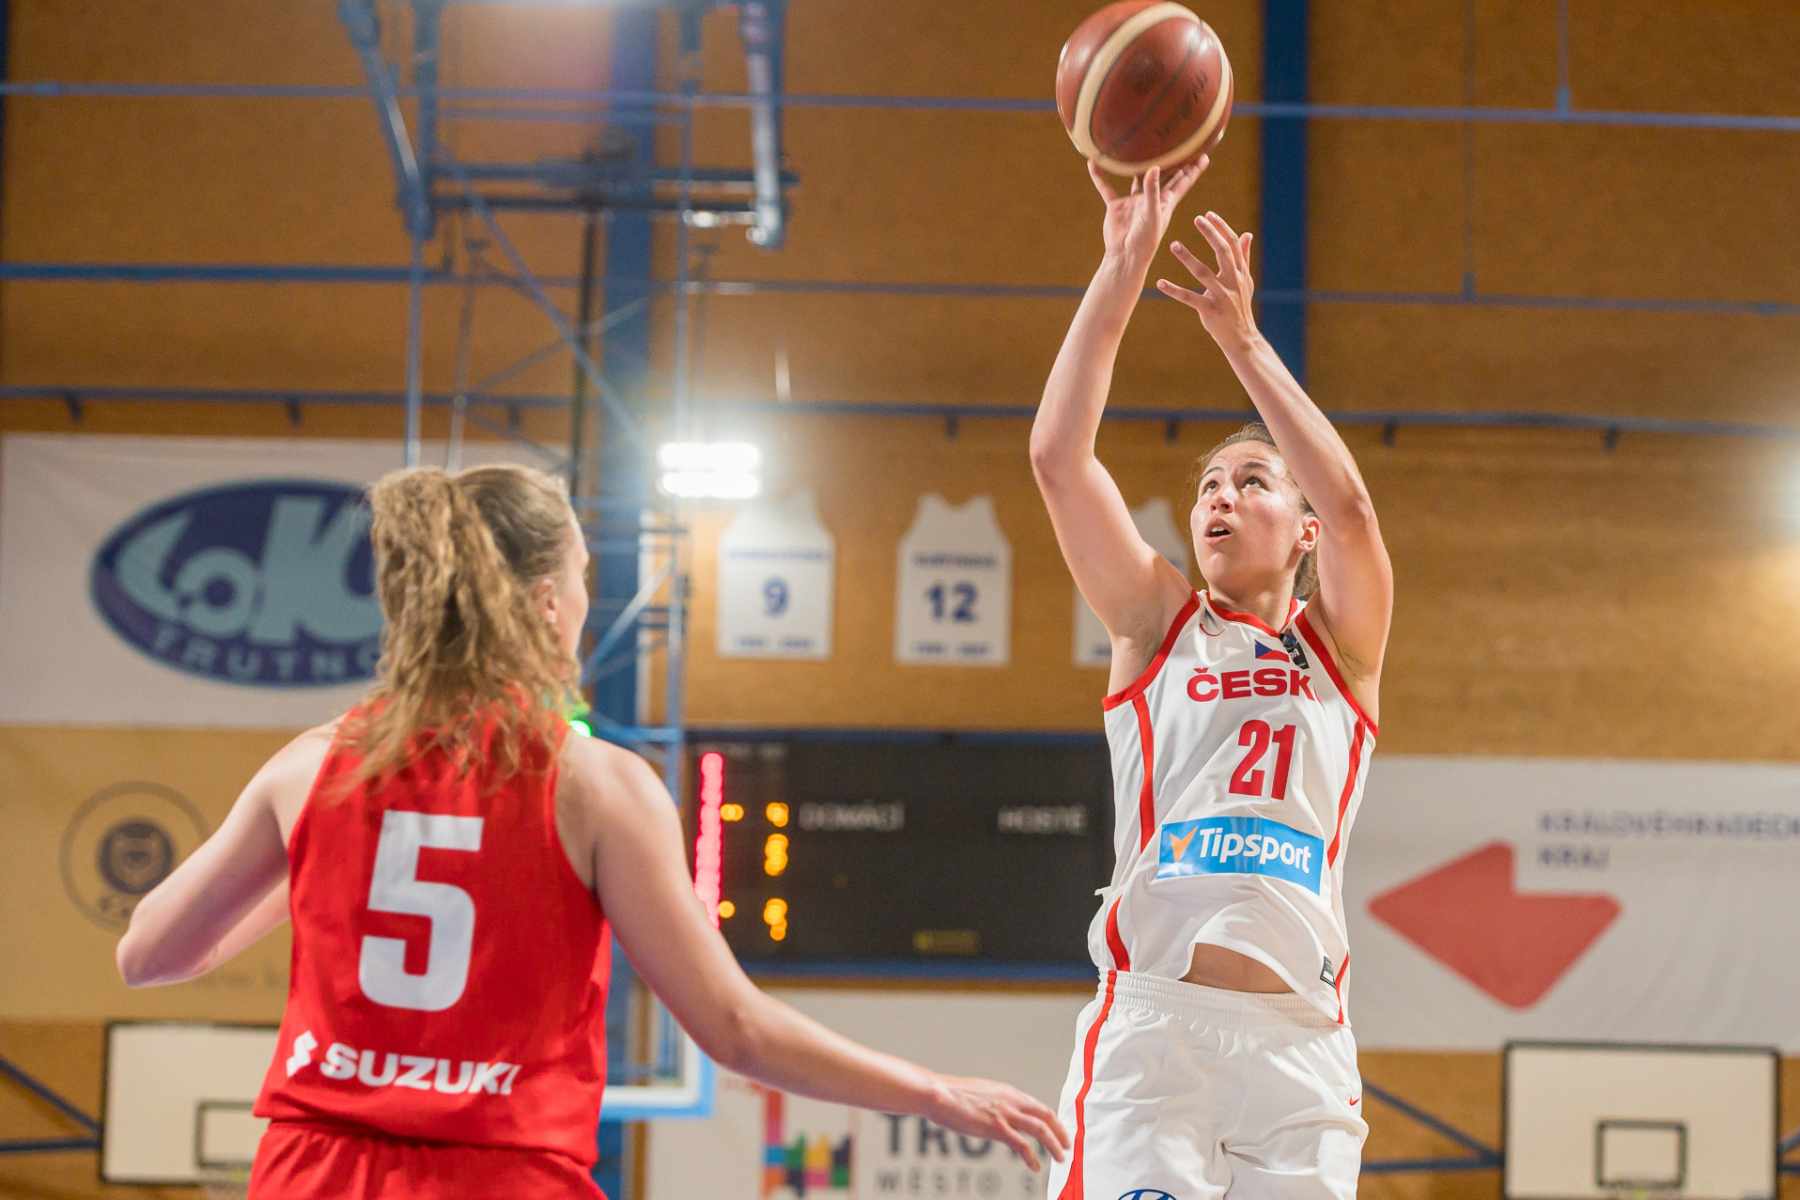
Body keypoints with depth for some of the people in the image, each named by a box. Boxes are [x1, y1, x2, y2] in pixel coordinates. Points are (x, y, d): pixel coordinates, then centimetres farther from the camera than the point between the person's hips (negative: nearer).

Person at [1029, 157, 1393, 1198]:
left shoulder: (1342, 648, 17)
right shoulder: (1159, 626, 18)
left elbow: (1349, 505, -2)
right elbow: (1059, 457, 6)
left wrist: (1241, 337, -2)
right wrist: (1123, 266, 0)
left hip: (1298, 1039, 1)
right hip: (1150, 1023, -1)